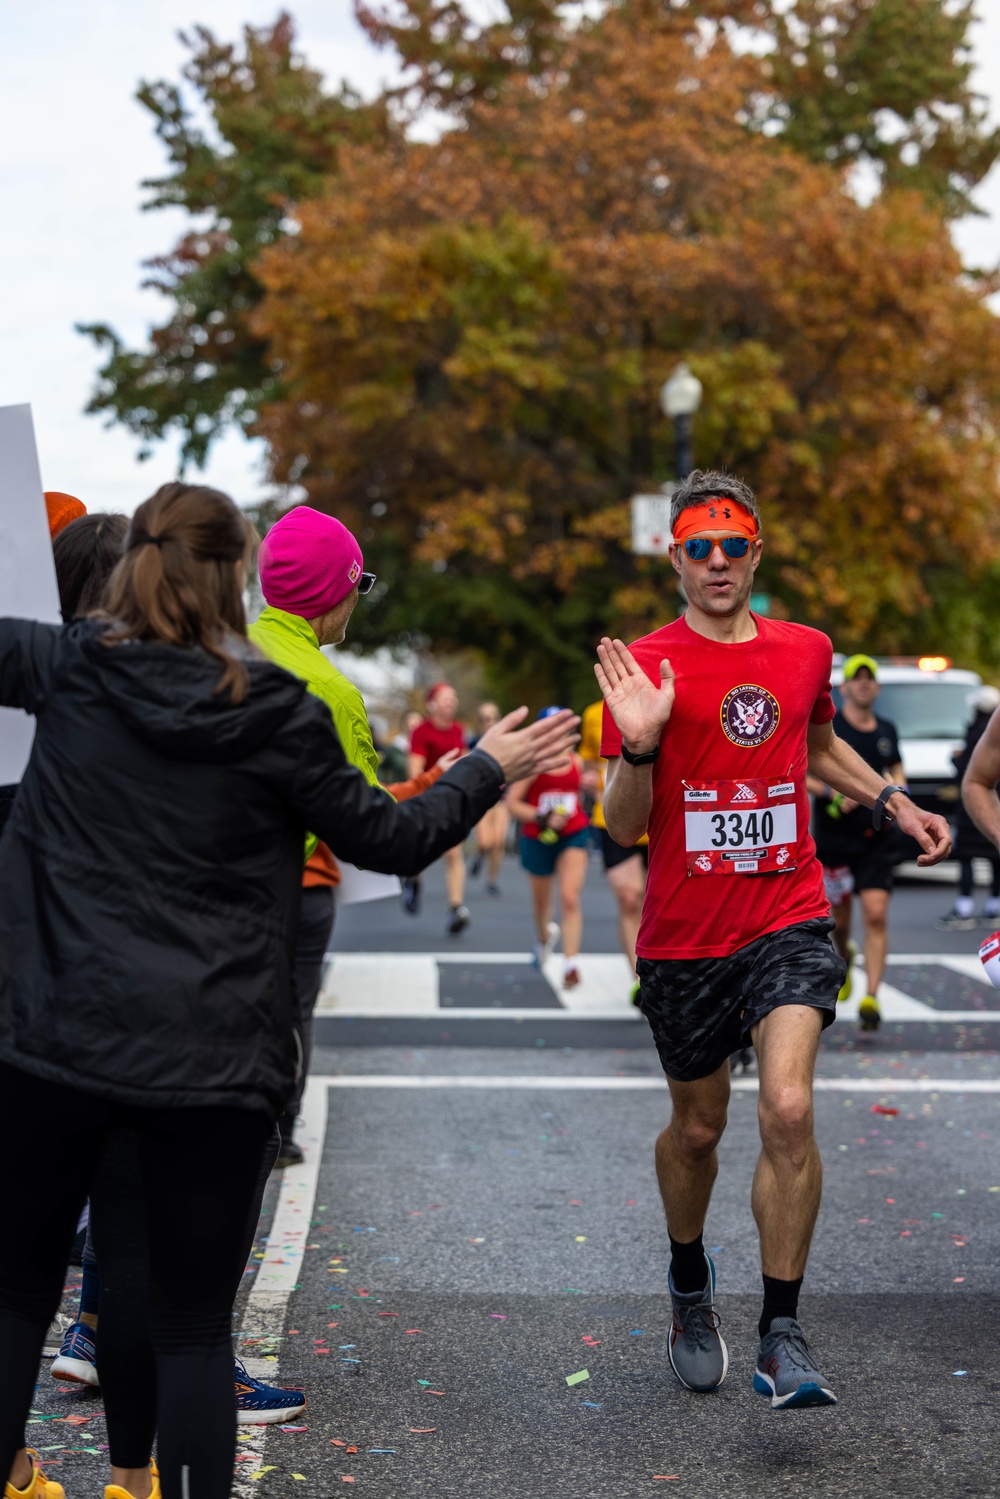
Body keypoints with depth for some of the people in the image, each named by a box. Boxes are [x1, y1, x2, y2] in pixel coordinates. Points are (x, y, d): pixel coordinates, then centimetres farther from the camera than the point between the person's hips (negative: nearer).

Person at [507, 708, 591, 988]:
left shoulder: (577, 762, 0)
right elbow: (512, 802, -12)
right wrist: (542, 818, -22)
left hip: (574, 835, 0)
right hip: (539, 839, 0)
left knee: (570, 898, -16)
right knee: (541, 899, 17)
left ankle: (571, 965, -17)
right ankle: (545, 935, 53)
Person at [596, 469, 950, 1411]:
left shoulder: (806, 651, 5)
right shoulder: (643, 668, -6)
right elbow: (623, 828, -6)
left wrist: (891, 802, 16)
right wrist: (638, 748, -23)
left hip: (787, 922, 1)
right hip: (683, 938, -1)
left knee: (788, 1110, -18)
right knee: (696, 1129, 13)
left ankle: (782, 1336, -6)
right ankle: (690, 1284, 43)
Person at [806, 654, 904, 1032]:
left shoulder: (887, 731, 11)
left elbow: (897, 773, 23)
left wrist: (895, 787, 0)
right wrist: (832, 793, -18)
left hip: (876, 839, 2)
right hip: (833, 836, -2)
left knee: (876, 915, -12)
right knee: (840, 917, 9)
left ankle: (871, 998, -13)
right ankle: (843, 958, 44)